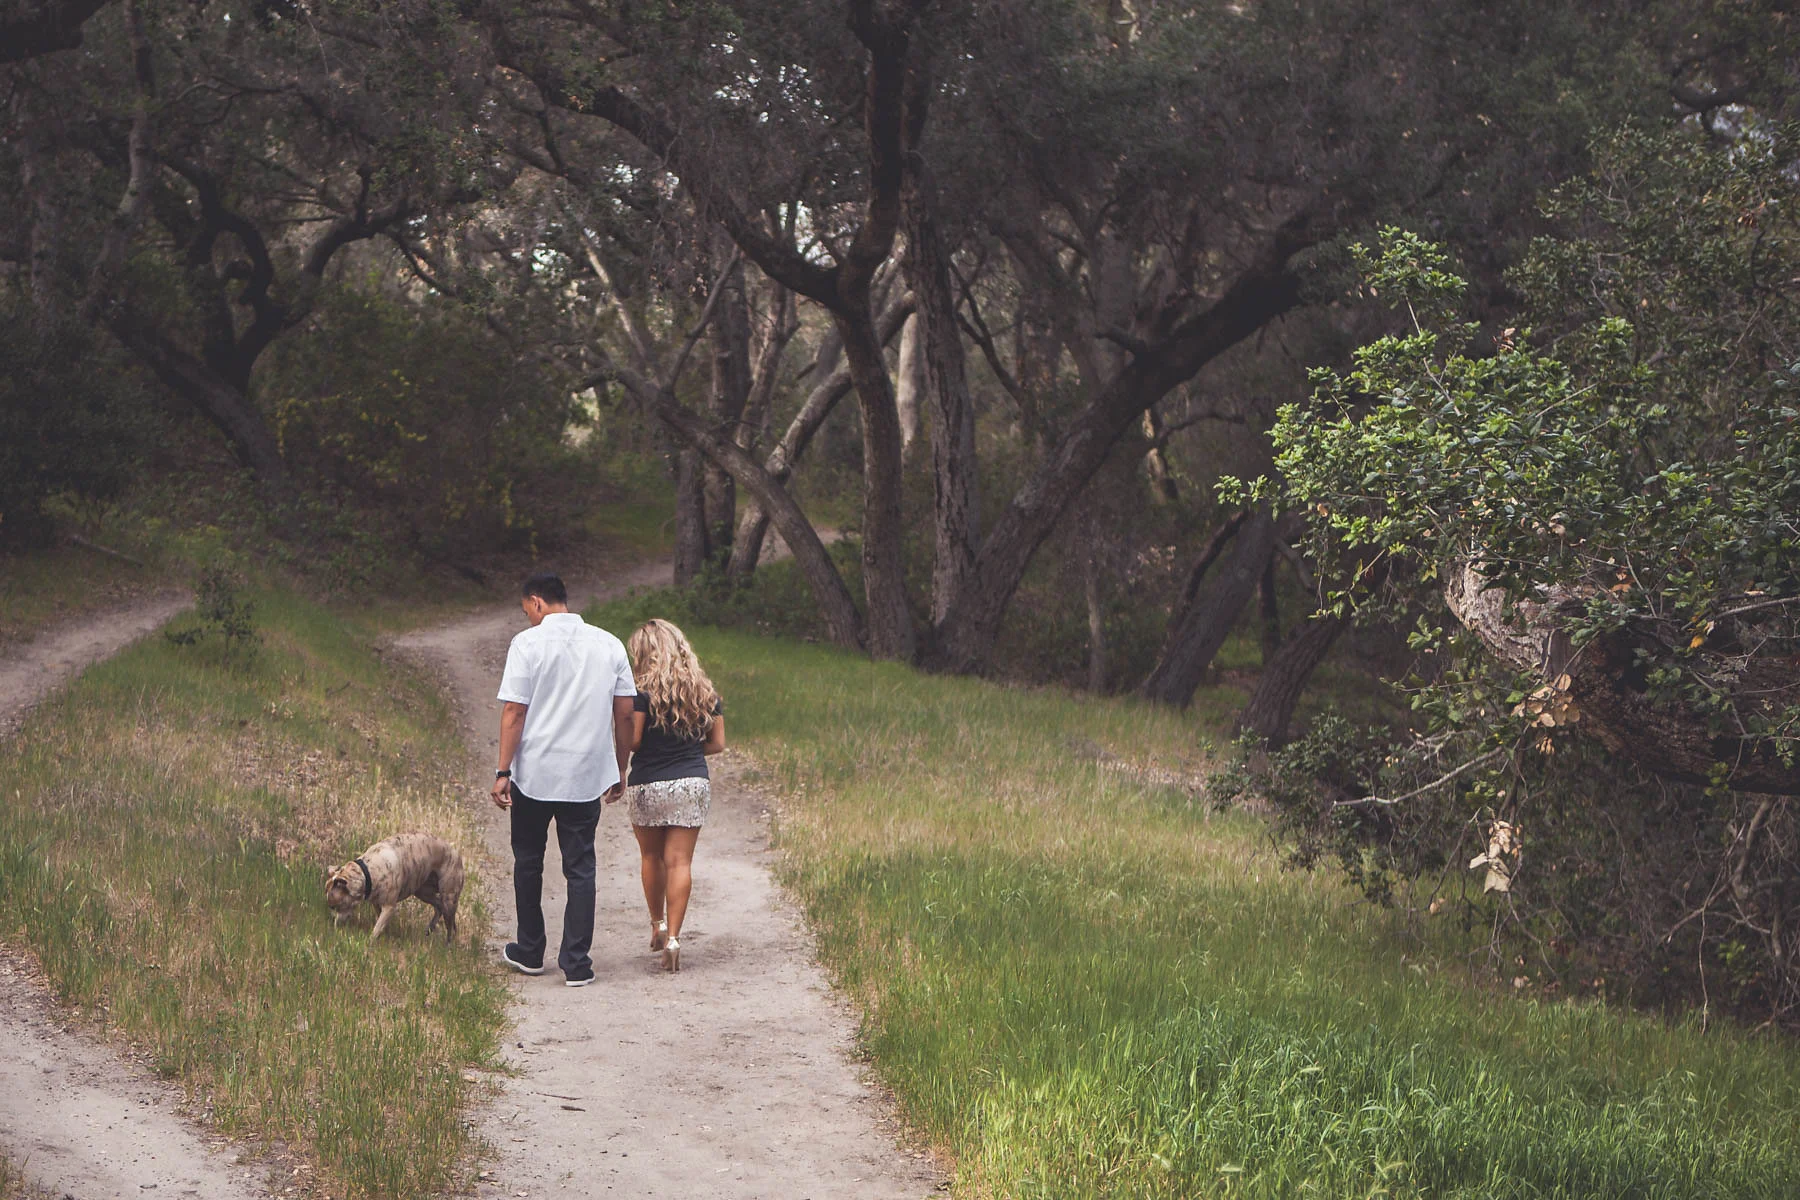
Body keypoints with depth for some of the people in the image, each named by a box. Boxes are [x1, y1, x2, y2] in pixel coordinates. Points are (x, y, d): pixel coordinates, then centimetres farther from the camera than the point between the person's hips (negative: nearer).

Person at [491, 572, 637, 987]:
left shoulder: (528, 643, -7)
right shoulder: (609, 645, 4)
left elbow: (514, 711, -9)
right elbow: (624, 713, 6)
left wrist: (503, 771, -6)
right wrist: (620, 769, 15)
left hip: (534, 774, -2)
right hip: (588, 776, 2)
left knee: (528, 862, 15)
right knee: (580, 867, 6)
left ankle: (529, 953, 24)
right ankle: (577, 964, 2)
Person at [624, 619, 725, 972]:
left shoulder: (643, 689, -9)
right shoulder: (704, 691, 6)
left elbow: (632, 740, -13)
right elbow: (717, 743, 9)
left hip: (648, 785, -3)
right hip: (693, 784, 3)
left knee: (650, 857, 18)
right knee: (679, 861, 1)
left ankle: (658, 925, 26)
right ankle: (672, 937, -6)